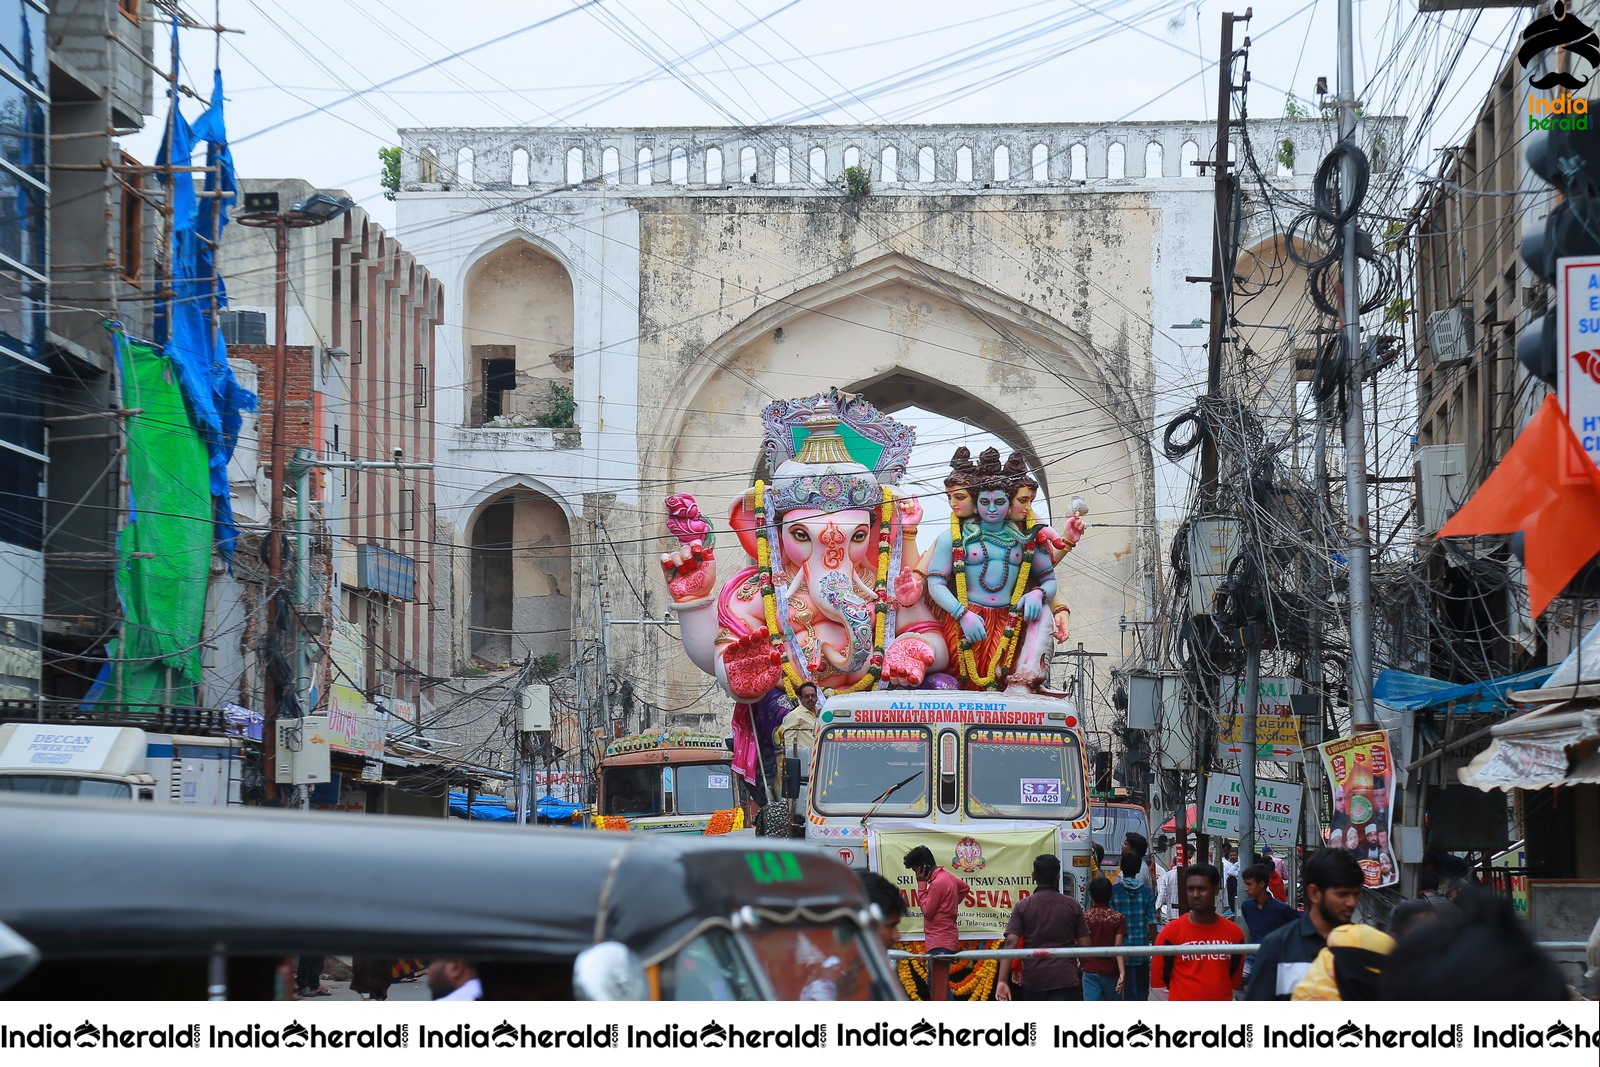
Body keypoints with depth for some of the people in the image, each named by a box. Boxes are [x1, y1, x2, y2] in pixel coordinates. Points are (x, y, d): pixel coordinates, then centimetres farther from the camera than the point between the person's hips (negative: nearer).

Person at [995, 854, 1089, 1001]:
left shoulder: (1023, 906, 0)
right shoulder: (1072, 905, 2)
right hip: (1065, 978, -1)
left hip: (1033, 978, 2)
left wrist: (1002, 981, -11)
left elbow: (1010, 943, -8)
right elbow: (1084, 944, 4)